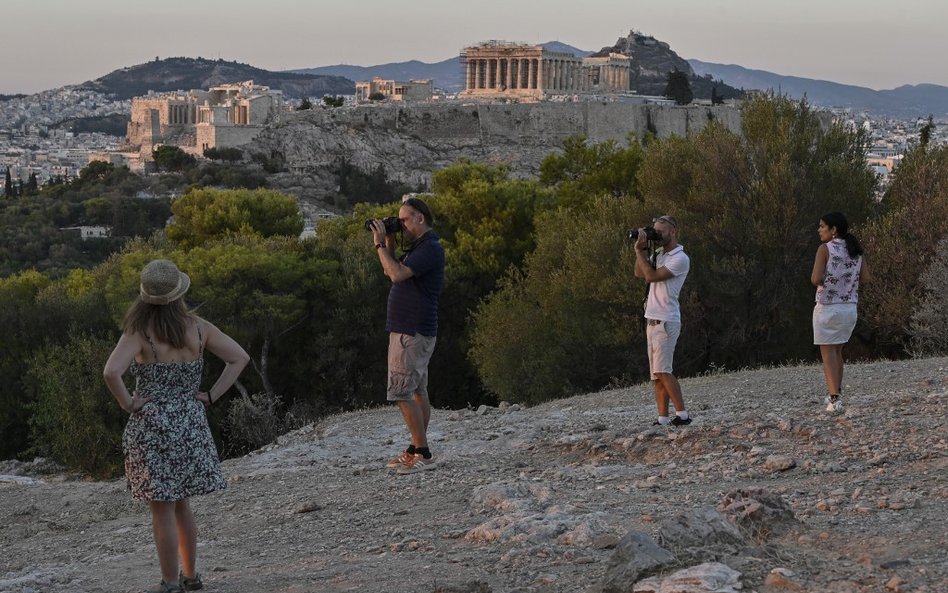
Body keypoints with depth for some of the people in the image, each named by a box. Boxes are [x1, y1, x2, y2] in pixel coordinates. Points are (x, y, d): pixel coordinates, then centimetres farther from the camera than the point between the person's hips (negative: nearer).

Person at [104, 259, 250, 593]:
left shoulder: (138, 333, -14)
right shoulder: (197, 328, -1)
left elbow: (111, 372, -28)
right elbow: (240, 358, 1)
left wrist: (126, 402, -12)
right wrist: (211, 396, 2)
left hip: (153, 425, -5)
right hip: (191, 424, 5)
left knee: (162, 509, 4)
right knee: (179, 504, 21)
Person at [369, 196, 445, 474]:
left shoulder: (430, 249, -16)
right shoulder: (417, 247, 16)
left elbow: (398, 274, -25)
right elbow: (390, 271, 23)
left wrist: (380, 244, -16)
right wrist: (390, 243, 11)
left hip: (412, 333, -10)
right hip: (413, 331, 10)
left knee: (401, 392, -12)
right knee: (418, 391, 11)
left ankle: (423, 453, -11)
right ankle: (416, 451, 16)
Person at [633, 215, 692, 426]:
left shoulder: (680, 259, -11)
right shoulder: (659, 254, 18)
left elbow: (651, 276, -17)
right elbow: (639, 273, 13)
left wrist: (639, 252, -9)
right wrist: (642, 250, 3)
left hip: (666, 321, -9)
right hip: (652, 320, 9)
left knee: (662, 370, -17)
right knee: (656, 373, 4)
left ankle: (682, 414, -17)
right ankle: (663, 418, 3)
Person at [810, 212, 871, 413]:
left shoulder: (825, 249, -11)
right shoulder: (855, 249, 7)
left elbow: (816, 278, -19)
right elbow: (865, 278, 5)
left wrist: (818, 280, 3)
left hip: (827, 307, -6)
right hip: (849, 308, 6)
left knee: (828, 355, 0)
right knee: (837, 351, 22)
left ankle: (835, 399, -8)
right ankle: (836, 394, 27)